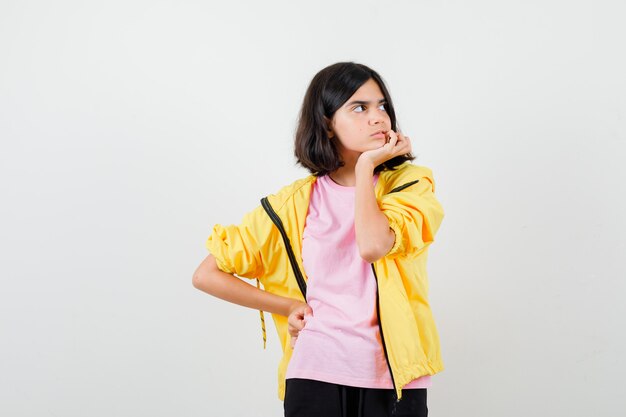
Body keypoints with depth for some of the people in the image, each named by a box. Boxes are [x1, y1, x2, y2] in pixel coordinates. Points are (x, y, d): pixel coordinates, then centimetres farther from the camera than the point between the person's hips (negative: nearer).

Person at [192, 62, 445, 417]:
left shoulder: (410, 183, -1)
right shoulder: (295, 202, 1)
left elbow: (373, 246, -22)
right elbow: (207, 275, 4)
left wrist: (366, 165, -11)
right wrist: (289, 306, 0)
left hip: (394, 375, 0)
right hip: (316, 372, 0)